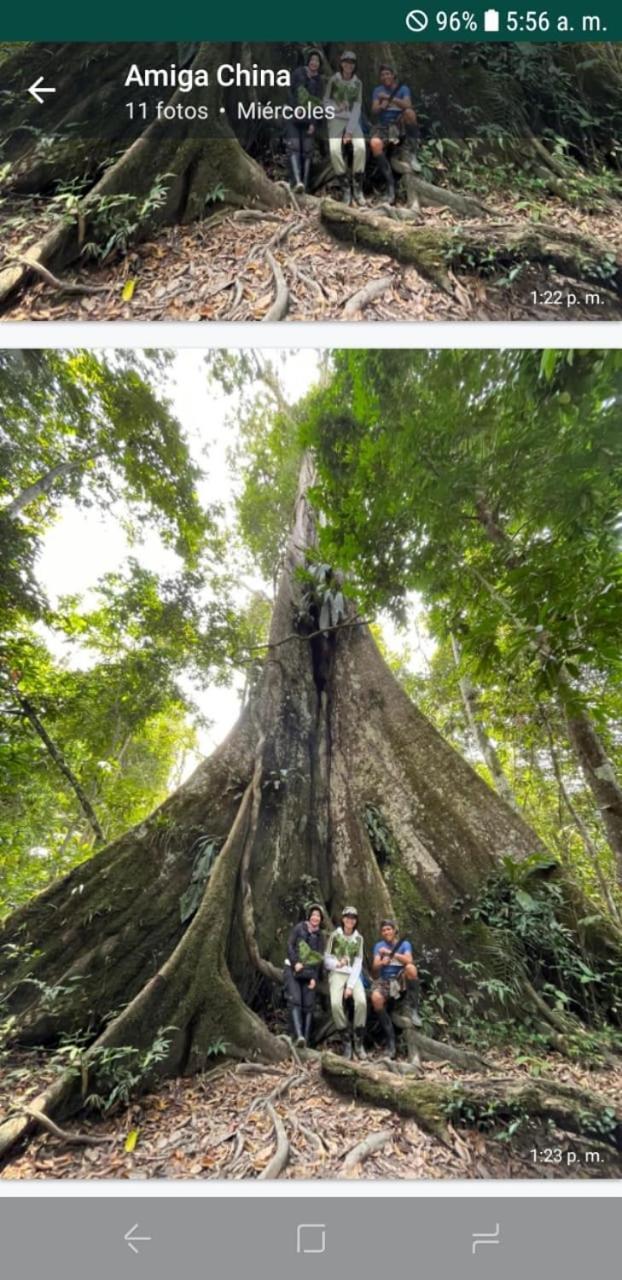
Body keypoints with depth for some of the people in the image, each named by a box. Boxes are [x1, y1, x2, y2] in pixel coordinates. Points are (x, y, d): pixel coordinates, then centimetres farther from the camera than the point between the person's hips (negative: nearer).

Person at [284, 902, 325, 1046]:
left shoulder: (320, 935, 8)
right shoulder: (299, 928, 2)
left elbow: (319, 958, 4)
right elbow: (290, 945, -5)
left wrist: (314, 977, -5)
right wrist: (296, 962, -18)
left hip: (310, 973, 3)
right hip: (293, 969, -2)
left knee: (308, 1005, -2)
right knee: (295, 1001, -16)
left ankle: (306, 1038, 3)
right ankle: (299, 1035, -22)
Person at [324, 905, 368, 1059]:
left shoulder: (358, 938, 6)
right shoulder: (335, 935, 2)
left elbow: (358, 963, 0)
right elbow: (326, 958, 2)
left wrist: (350, 986, -11)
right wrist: (336, 963, -20)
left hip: (353, 974, 1)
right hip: (337, 973, -1)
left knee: (361, 1001, -26)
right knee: (335, 1003, -28)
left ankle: (358, 1041, -10)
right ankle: (345, 1039, -8)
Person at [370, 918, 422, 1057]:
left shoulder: (404, 944, 3)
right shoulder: (379, 946, 9)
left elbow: (409, 960, -17)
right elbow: (374, 967, -3)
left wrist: (391, 953, -25)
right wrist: (381, 963, -26)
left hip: (401, 979, -1)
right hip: (384, 980, 1)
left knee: (411, 968, -34)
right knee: (376, 998, -34)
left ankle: (413, 1009, -20)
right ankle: (390, 1038, -19)